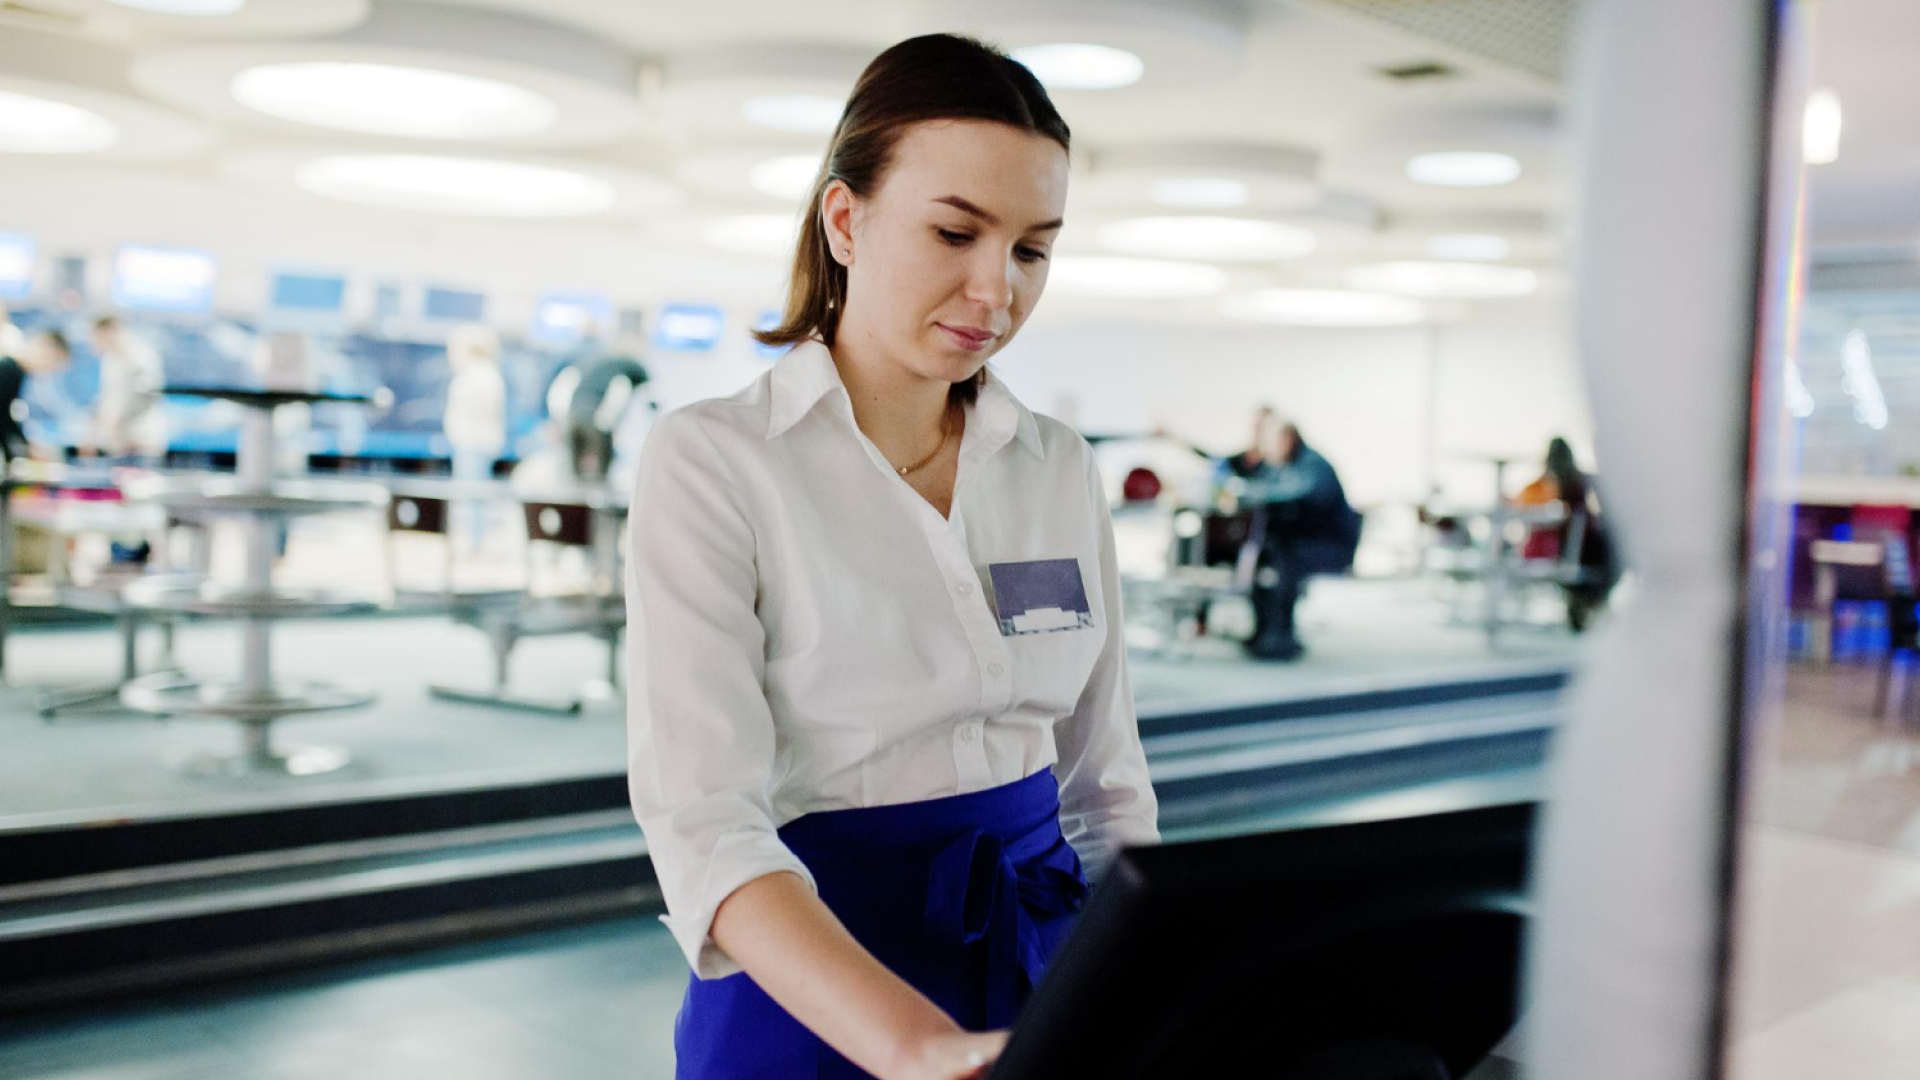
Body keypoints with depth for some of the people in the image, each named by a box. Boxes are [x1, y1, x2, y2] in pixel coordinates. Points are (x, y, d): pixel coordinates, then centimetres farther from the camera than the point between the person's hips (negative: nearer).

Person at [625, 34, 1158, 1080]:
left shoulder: (1061, 468, 2)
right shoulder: (711, 464, -14)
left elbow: (1106, 777, 8)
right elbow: (703, 822, -23)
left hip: (1041, 950, 5)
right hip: (809, 985, -5)